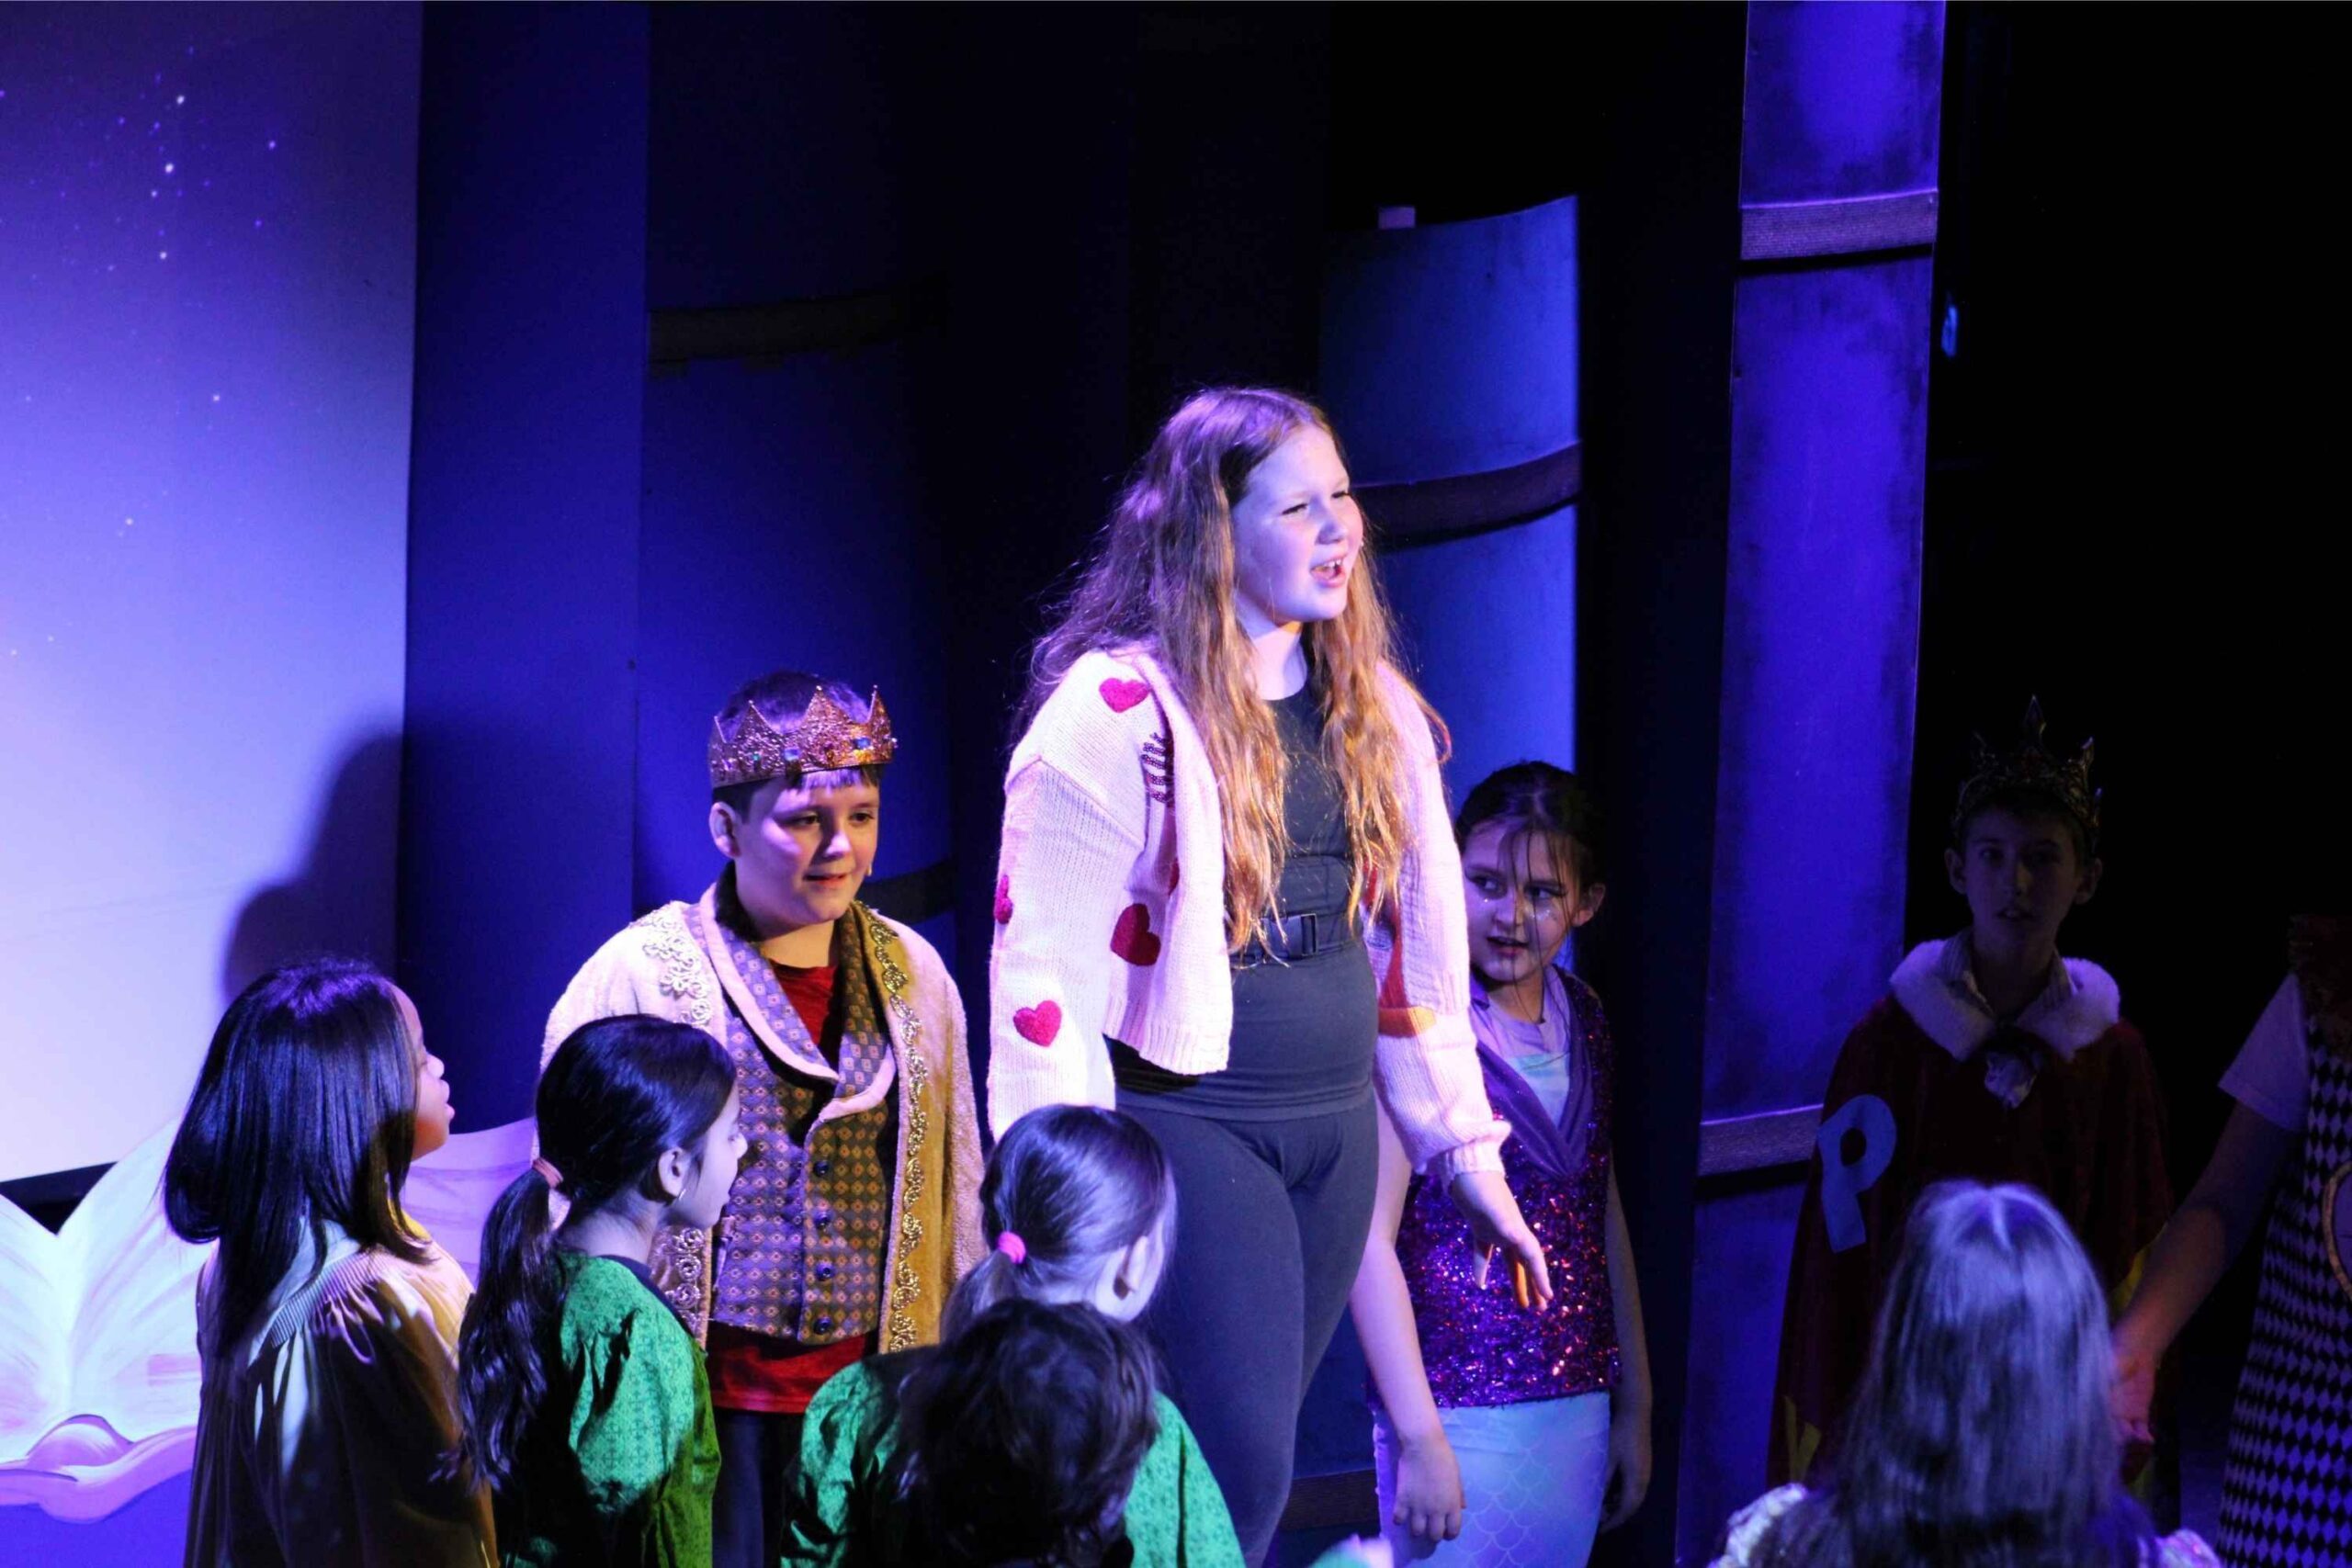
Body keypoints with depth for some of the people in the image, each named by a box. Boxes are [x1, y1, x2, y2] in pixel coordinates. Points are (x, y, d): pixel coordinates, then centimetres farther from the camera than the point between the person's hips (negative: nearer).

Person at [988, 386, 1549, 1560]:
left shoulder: (1371, 708, 11)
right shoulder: (1118, 712, -10)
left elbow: (1419, 937, 18)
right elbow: (1043, 964, -12)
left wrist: (1465, 1155, 17)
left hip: (1335, 1130, 7)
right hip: (1186, 1122, -6)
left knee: (1242, 1469, 8)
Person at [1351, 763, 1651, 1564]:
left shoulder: (1580, 1019, 8)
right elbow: (1369, 1240, -15)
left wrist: (1634, 1407, 18)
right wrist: (1418, 1437, -18)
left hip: (1578, 1408, 6)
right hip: (1460, 1406, -6)